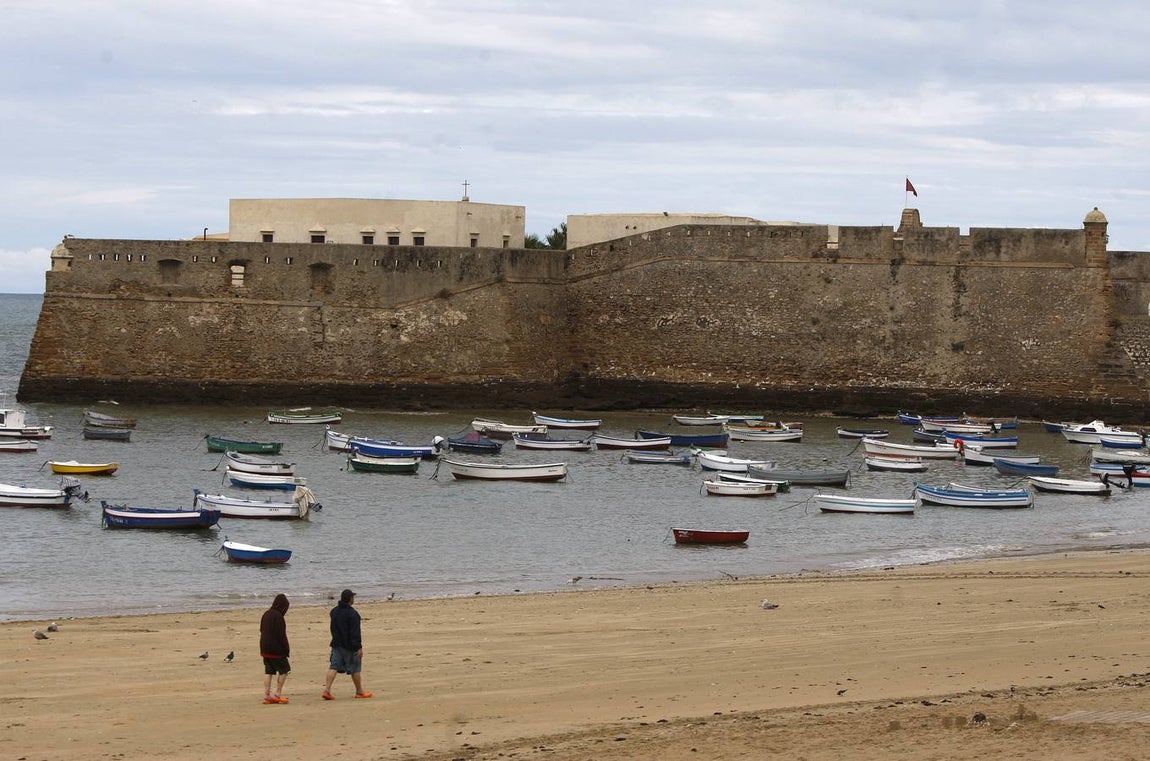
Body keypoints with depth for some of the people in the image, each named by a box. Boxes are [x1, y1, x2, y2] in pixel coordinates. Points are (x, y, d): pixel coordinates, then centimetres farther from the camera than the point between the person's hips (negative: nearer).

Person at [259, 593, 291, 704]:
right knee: (283, 669, 4)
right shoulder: (278, 616, -16)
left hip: (265, 648, 8)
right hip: (276, 648, -8)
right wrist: (287, 647, -8)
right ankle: (278, 694, 0)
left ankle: (267, 695, 9)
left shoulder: (266, 614, 10)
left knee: (268, 671, 10)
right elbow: (281, 634, -17)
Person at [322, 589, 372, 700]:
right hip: (349, 645, -6)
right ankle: (359, 692, 17)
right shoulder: (352, 613, -17)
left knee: (334, 666, 3)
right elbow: (355, 632, -19)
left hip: (336, 644, 6)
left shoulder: (334, 611, 8)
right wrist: (359, 647, -18)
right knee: (354, 668, 6)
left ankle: (326, 689, -11)